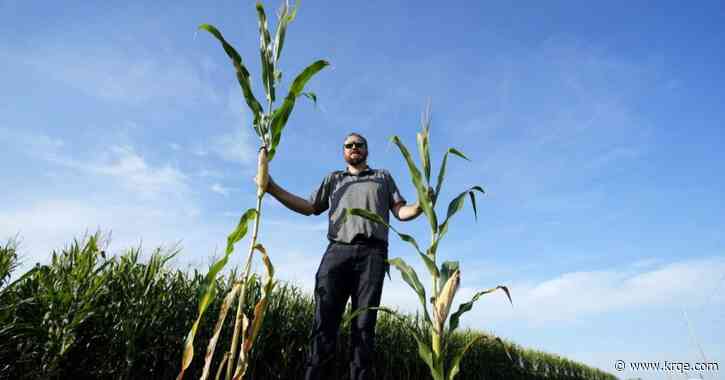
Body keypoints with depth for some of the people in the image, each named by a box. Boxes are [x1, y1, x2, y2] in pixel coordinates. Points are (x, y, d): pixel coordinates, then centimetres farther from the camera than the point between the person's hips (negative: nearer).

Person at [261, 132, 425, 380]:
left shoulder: (383, 177, 26)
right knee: (325, 322, -9)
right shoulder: (333, 178, 29)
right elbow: (309, 207, 20)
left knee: (364, 324, -5)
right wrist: (272, 188, 12)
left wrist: (422, 204, -7)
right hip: (337, 251, 1)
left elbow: (401, 212, 16)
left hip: (372, 254, -1)